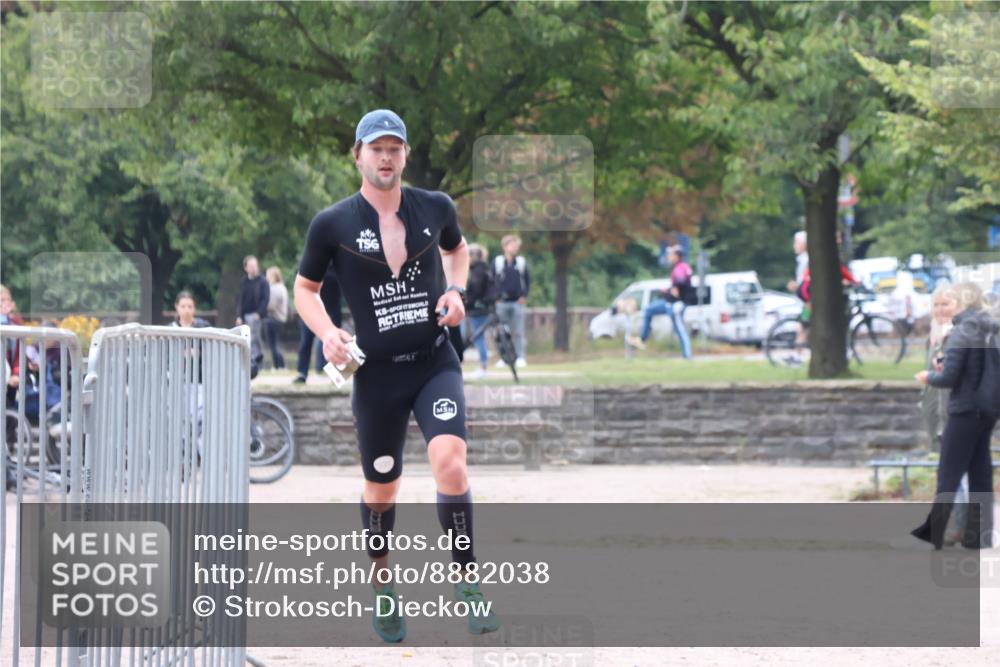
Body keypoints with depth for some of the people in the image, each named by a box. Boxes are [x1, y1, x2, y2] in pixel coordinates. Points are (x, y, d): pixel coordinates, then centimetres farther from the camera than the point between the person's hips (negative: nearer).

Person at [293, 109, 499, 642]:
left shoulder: (435, 208, 2)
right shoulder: (333, 224, -4)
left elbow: (456, 247, 24)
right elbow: (304, 288, 8)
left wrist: (456, 289, 4)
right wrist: (327, 334, -10)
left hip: (435, 362, 0)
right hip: (376, 373, 0)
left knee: (450, 462, -22)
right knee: (381, 490, 8)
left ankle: (467, 584, -11)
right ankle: (383, 590, 31)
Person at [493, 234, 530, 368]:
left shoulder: (521, 262, 4)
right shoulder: (497, 262, 1)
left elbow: (527, 280, 12)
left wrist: (524, 296, 2)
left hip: (517, 302, 0)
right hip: (502, 302, 0)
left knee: (518, 332, -2)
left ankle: (520, 357, 1)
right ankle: (503, 357, 7)